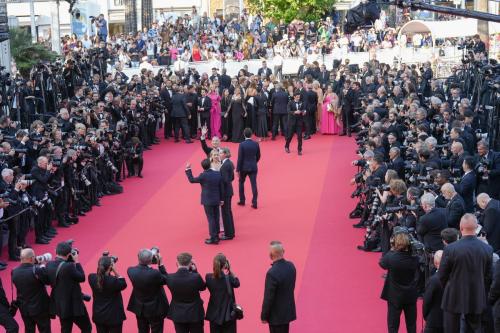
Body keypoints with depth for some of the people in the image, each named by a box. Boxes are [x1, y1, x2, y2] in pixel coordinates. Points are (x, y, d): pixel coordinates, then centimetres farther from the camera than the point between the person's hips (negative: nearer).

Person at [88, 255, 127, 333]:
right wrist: (115, 270, -9)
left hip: (99, 315, 5)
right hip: (114, 316, -5)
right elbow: (123, 284, -4)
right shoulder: (114, 280, -25)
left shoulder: (92, 278, -11)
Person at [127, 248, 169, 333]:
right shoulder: (155, 273, -31)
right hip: (155, 309, -5)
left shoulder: (131, 271, -16)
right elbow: (165, 280, -11)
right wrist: (160, 264, -11)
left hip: (140, 309, 5)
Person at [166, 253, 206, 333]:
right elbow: (203, 287, 0)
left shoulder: (170, 278, -16)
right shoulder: (196, 277, -21)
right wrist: (194, 271, -3)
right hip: (195, 314, -1)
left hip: (178, 315, 2)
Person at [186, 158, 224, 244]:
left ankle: (213, 238, 1)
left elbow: (192, 180, -5)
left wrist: (188, 170, 3)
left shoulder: (203, 176, -17)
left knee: (211, 219, -1)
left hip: (207, 201, -5)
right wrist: (221, 199, 13)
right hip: (216, 200, 5)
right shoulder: (218, 174, -2)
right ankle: (216, 236, 23)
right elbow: (221, 187, 4)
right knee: (216, 218, 14)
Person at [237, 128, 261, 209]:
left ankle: (242, 201, 23)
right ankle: (254, 203, -3)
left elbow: (240, 158, -13)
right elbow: (258, 156, 6)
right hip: (253, 167, 2)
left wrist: (237, 169, -7)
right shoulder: (256, 144, -3)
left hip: (244, 167, -2)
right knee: (254, 184, 2)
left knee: (241, 182, 18)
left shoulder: (242, 145, -13)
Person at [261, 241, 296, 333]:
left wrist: (264, 316, -10)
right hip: (288, 311, 7)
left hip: (277, 315, -7)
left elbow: (268, 298, -21)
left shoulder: (272, 273, -29)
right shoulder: (291, 266, -5)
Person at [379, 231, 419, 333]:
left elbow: (382, 262, -2)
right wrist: (409, 249, -1)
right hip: (411, 296, 2)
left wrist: (391, 250, 1)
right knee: (411, 325, 15)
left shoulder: (391, 257, -22)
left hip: (395, 296, -2)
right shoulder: (414, 259, -15)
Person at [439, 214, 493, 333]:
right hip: (477, 300, 3)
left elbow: (442, 275, -7)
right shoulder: (488, 249, -8)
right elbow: (488, 276, 1)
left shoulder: (450, 249, -19)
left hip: (454, 298, -3)